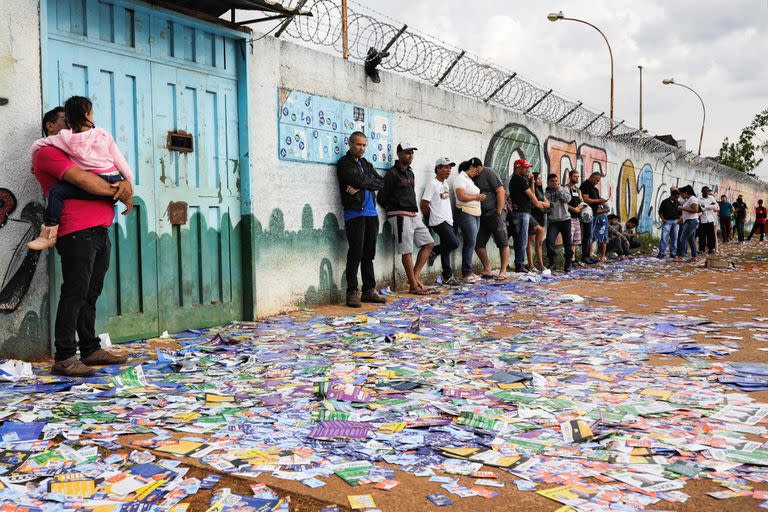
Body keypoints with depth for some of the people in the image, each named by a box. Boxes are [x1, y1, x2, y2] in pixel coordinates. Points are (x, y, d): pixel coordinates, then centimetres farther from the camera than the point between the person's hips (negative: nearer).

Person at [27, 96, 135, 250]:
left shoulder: (65, 138, 4)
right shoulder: (104, 135, 11)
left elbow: (37, 145, 13)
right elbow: (119, 161, 14)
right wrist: (129, 181, 25)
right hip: (115, 183, 5)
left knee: (56, 191, -4)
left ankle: (49, 235, -13)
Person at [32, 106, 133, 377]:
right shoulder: (48, 153, 0)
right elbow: (82, 180, -14)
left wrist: (126, 186, 0)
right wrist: (118, 193, -4)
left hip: (100, 232, 9)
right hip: (77, 232, -9)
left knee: (91, 294, 11)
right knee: (75, 294, -10)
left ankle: (91, 350, 18)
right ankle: (64, 358, -6)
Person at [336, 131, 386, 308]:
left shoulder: (366, 163, 20)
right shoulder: (344, 163, 0)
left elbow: (380, 183, 6)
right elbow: (358, 180, -16)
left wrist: (361, 185, -8)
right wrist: (371, 179, 3)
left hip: (371, 213, 6)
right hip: (354, 213, -6)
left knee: (369, 254, 9)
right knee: (355, 254, -7)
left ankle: (369, 290, 15)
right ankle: (352, 292, -2)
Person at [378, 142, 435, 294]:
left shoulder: (410, 173, 17)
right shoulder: (392, 173, -8)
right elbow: (382, 197, -7)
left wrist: (414, 210, 10)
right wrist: (393, 210, 3)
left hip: (414, 215, 9)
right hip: (400, 216, -9)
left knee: (429, 243, 6)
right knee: (407, 251, -4)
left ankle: (415, 276, 9)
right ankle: (413, 285, 2)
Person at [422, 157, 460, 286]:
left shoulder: (445, 183, 16)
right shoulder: (433, 184, -11)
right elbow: (424, 204, -13)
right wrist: (431, 217, 0)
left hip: (448, 221, 8)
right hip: (439, 221, -8)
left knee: (446, 249, 9)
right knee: (454, 243, -19)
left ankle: (447, 277, 13)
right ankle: (434, 252, 3)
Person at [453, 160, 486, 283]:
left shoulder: (469, 179, 21)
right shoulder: (461, 178, -8)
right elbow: (461, 196, -19)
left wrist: (479, 197, 11)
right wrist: (477, 197, -10)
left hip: (475, 214, 9)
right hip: (466, 214, -9)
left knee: (471, 243, 7)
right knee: (470, 243, -11)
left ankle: (469, 271, 11)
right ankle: (466, 273, -8)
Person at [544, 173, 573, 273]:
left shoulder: (564, 189, 8)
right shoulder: (546, 193, 7)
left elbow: (568, 199, -11)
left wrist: (558, 188, -9)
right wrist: (548, 205, -20)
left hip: (565, 219, 1)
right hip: (553, 220, 0)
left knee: (567, 242, 3)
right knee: (550, 240, -15)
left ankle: (568, 264, 15)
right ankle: (551, 262, -2)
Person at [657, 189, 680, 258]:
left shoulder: (677, 203, 11)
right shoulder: (665, 202, -1)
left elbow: (680, 213, 18)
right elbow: (660, 212, 1)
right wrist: (663, 219, -10)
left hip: (675, 222, 4)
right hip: (667, 221, -4)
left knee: (674, 238, 5)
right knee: (664, 237, -10)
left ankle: (673, 253, 11)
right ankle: (661, 253, -8)